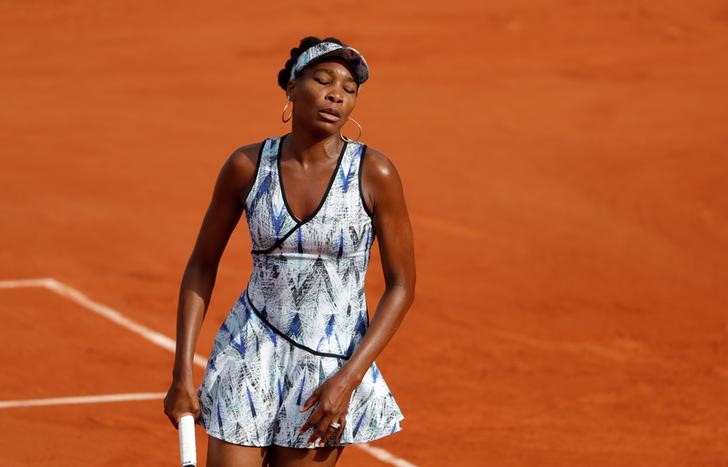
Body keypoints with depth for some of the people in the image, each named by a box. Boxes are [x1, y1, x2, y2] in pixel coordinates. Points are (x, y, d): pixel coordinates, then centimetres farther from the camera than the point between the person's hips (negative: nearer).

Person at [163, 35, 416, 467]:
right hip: (250, 356, 1)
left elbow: (402, 286, -5)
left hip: (334, 369, -1)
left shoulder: (374, 173, -9)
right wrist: (182, 373, 0)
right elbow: (202, 267, 6)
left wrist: (348, 379, -13)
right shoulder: (248, 166, -4)